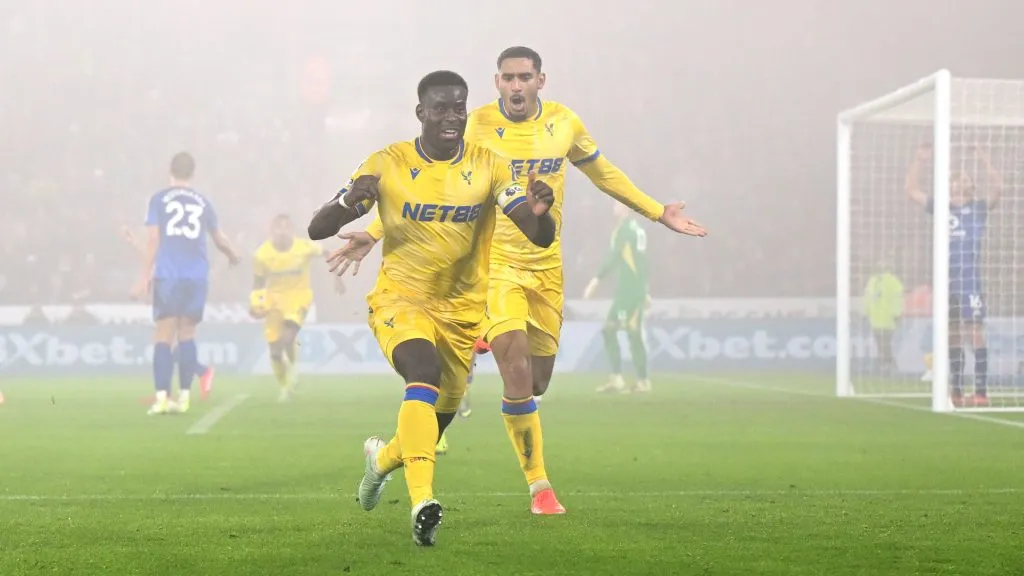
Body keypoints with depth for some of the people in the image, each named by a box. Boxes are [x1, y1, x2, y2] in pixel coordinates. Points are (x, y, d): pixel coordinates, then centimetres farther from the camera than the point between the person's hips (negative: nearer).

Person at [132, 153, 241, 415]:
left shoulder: (159, 200, 5)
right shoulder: (203, 202, 13)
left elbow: (153, 240, -2)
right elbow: (220, 239, 24)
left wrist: (145, 277, 0)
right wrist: (234, 256, 45)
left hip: (168, 276, -2)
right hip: (196, 277, 2)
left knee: (164, 337, -3)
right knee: (187, 336, 9)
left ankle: (162, 397, -13)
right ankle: (183, 397, 5)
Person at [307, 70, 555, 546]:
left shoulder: (489, 167, -6)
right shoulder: (389, 165, -10)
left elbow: (541, 238, -13)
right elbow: (317, 230, -11)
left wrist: (539, 213, -38)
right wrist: (350, 202, -33)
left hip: (461, 310, 3)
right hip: (400, 299, -3)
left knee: (440, 418, 14)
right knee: (425, 373, -33)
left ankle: (384, 457, 50)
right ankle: (422, 501, -41)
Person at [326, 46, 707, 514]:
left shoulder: (564, 123, 1)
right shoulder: (479, 125, -10)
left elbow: (602, 173, 18)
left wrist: (659, 213, 20)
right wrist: (374, 233, -13)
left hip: (546, 264, 4)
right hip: (496, 261, -4)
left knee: (537, 383, 8)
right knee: (518, 377, -16)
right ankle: (539, 486, -6)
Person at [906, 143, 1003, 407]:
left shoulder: (978, 207, 4)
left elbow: (997, 188, -13)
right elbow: (912, 190, 18)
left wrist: (985, 163, -18)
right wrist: (919, 162, 9)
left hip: (970, 281, -5)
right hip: (946, 283, 5)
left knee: (975, 333, -9)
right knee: (952, 336, 9)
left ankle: (981, 392, -11)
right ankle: (955, 391, 14)